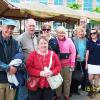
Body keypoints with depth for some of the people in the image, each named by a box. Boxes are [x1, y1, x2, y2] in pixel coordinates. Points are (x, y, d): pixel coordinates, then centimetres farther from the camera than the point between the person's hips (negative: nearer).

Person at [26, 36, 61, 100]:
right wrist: (40, 73, -20)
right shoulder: (33, 54, -2)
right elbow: (28, 68, -9)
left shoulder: (53, 54, 5)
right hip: (35, 85, -2)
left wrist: (52, 72, -16)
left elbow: (58, 66, 4)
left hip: (49, 85, 2)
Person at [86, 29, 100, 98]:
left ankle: (94, 91, 25)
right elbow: (87, 53, 2)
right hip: (91, 63, 0)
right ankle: (91, 89, 26)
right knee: (90, 78, 3)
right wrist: (86, 63, 1)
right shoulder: (89, 42, 1)